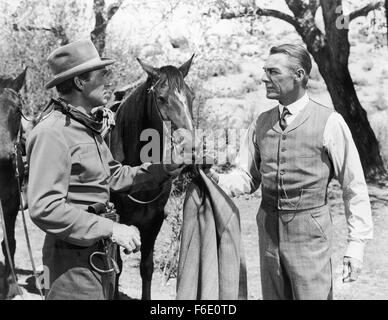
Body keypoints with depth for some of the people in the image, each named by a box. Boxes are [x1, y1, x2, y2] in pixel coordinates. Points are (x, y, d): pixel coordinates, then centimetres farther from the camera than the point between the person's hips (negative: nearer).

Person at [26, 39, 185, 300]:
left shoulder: (88, 127, 12)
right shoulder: (53, 132, -21)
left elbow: (114, 176, 18)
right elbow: (44, 208, -27)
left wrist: (164, 169, 5)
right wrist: (110, 229, -27)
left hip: (100, 252, 10)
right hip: (73, 260, -10)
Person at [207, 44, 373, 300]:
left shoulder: (329, 122, -7)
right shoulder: (261, 124, 7)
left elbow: (355, 187, -5)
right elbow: (247, 177, 11)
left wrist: (357, 243, -9)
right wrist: (219, 181, -10)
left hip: (309, 231, -5)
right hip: (269, 229, 5)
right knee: (273, 295, 15)